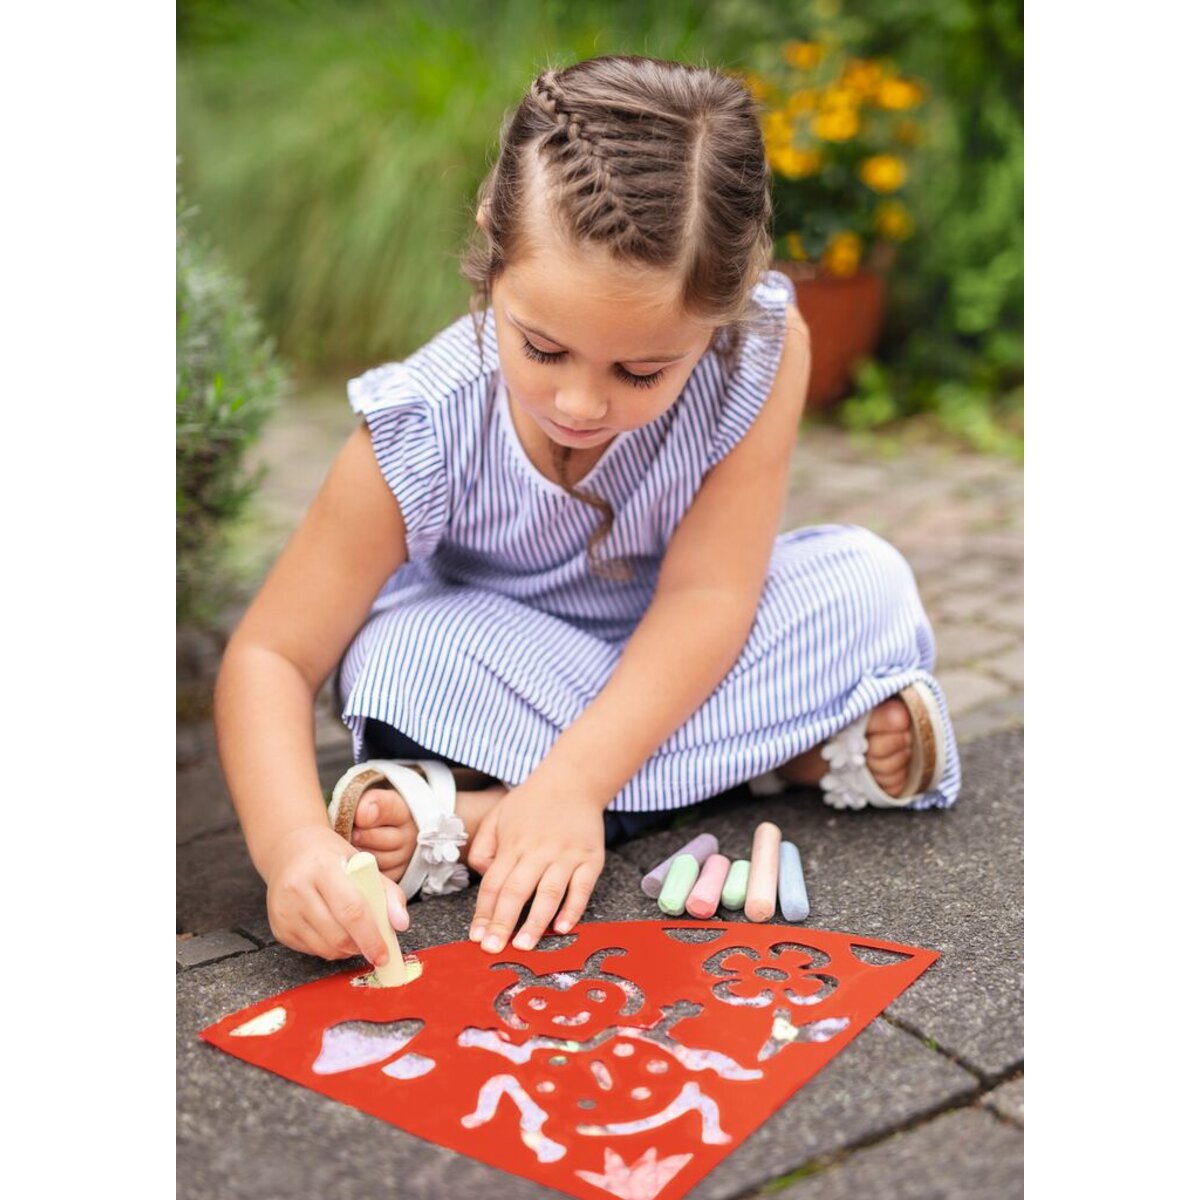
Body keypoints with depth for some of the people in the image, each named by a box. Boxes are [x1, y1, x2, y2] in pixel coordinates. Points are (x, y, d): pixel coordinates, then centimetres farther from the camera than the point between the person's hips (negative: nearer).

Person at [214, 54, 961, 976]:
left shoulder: (764, 349, -28)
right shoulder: (425, 430, -30)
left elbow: (705, 593, -27)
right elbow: (271, 656, -27)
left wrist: (571, 783, -39)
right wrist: (294, 843, -46)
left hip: (667, 658, 2)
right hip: (499, 653, -1)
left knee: (869, 582, -23)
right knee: (401, 654, -33)